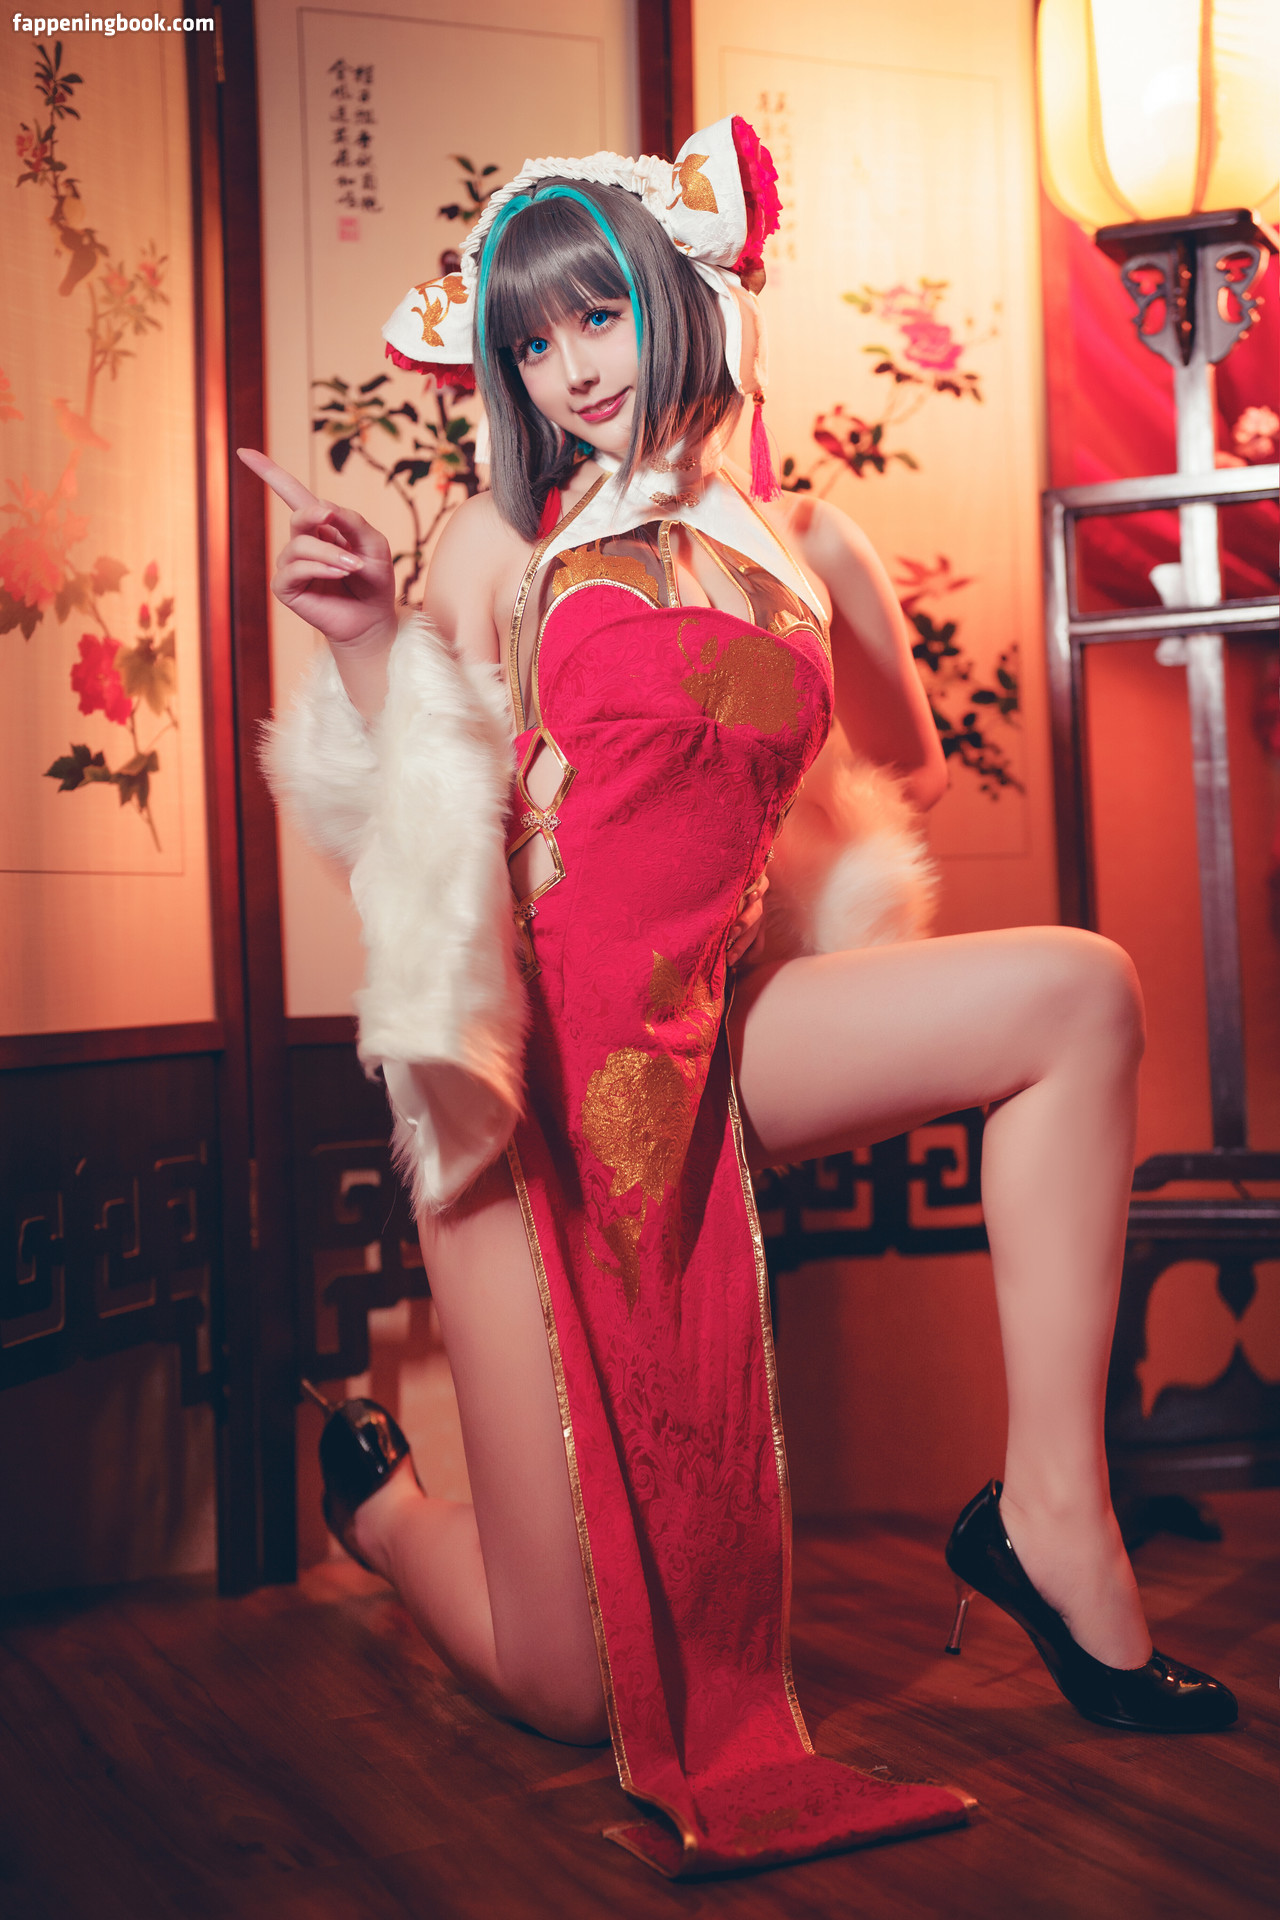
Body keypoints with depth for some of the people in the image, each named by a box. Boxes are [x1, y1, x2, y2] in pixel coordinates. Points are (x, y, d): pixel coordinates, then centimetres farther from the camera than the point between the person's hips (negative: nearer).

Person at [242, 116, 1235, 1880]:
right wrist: (368, 651, -14)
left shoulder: (811, 550, 10)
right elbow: (437, 826, -5)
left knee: (1076, 993, -20)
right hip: (534, 1057, -3)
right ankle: (378, 1497, 31)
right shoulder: (506, 543, 1)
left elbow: (910, 777, 25)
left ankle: (1053, 1510, -14)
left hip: (708, 1039, 4)